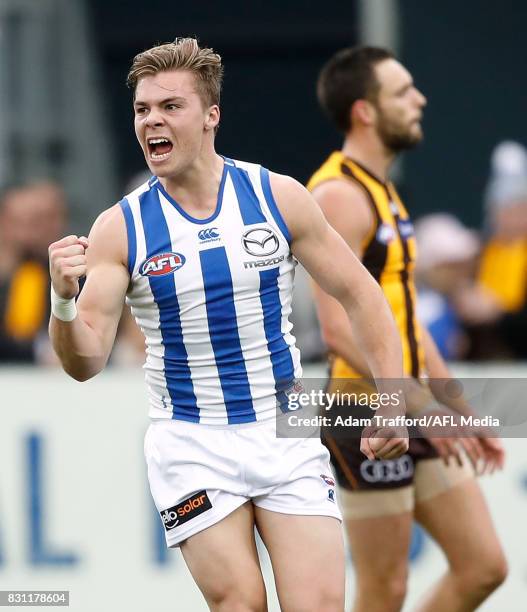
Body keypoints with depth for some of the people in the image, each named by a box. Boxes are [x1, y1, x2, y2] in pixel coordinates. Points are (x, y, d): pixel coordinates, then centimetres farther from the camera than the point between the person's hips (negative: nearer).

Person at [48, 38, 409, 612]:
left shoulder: (278, 197, -3)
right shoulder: (119, 228, -6)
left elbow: (358, 294, 6)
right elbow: (86, 361, -9)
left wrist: (393, 402, -3)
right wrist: (64, 300, -30)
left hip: (286, 435, 1)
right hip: (190, 444, -1)